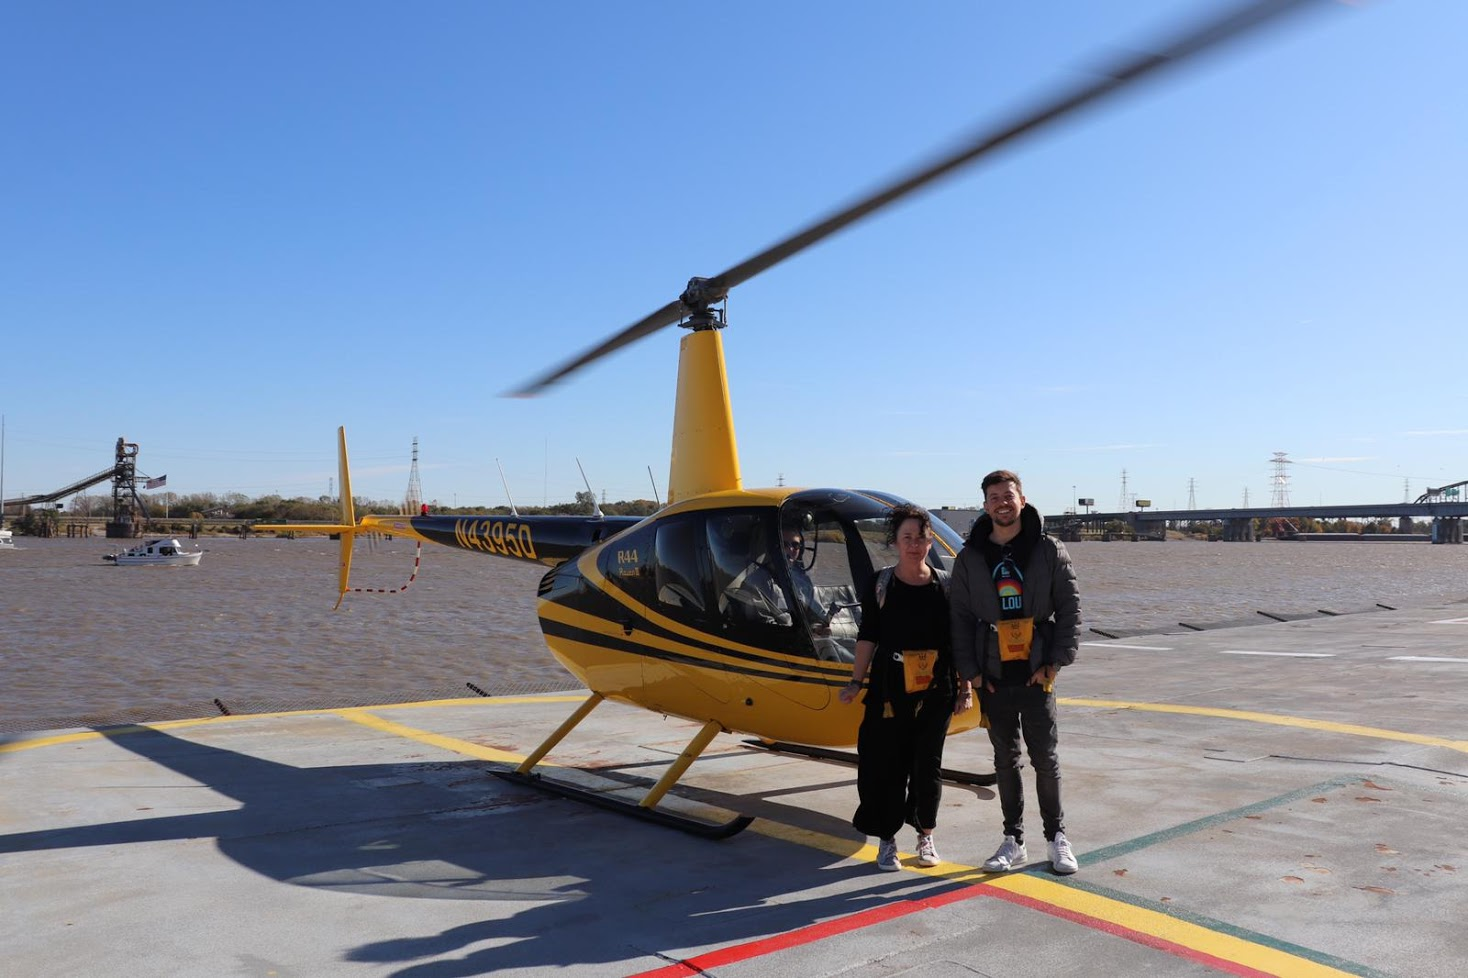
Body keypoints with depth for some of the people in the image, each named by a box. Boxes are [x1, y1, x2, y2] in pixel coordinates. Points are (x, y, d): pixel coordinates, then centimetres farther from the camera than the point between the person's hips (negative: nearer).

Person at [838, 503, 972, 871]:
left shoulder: (946, 586, 2)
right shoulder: (880, 584, 1)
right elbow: (868, 636, 2)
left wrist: (965, 689, 4)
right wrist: (856, 682, -2)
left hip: (935, 689, 1)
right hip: (889, 688, 0)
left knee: (928, 763, 6)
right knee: (886, 762, 1)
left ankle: (926, 836, 25)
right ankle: (887, 839, 16)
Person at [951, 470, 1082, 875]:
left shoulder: (1049, 550, 0)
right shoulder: (970, 557, 4)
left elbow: (1070, 608, 0)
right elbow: (960, 616, 4)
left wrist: (1055, 662, -7)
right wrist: (970, 669, -3)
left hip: (1036, 674, -2)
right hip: (992, 677, 2)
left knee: (1046, 758, 4)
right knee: (1005, 760, 11)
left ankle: (1057, 837, 20)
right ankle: (1013, 840, 21)